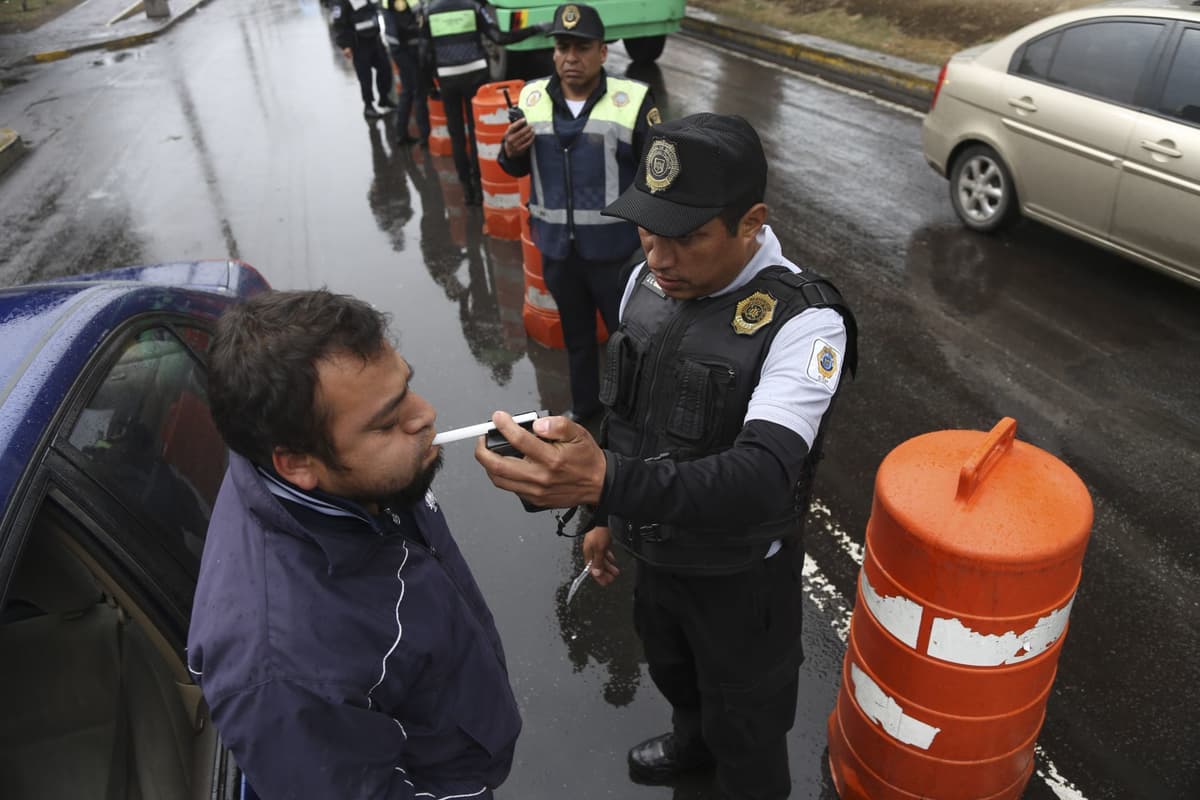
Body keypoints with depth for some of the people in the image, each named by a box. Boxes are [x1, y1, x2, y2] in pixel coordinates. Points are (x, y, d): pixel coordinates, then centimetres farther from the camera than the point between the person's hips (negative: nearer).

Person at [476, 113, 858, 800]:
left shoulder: (804, 322, -30)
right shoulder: (647, 284, -8)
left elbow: (762, 480, -42)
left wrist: (605, 480, -56)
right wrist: (607, 514, 14)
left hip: (742, 576, -6)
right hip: (655, 550, 7)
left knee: (745, 728, 20)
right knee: (673, 672, 34)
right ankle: (692, 740, 65)